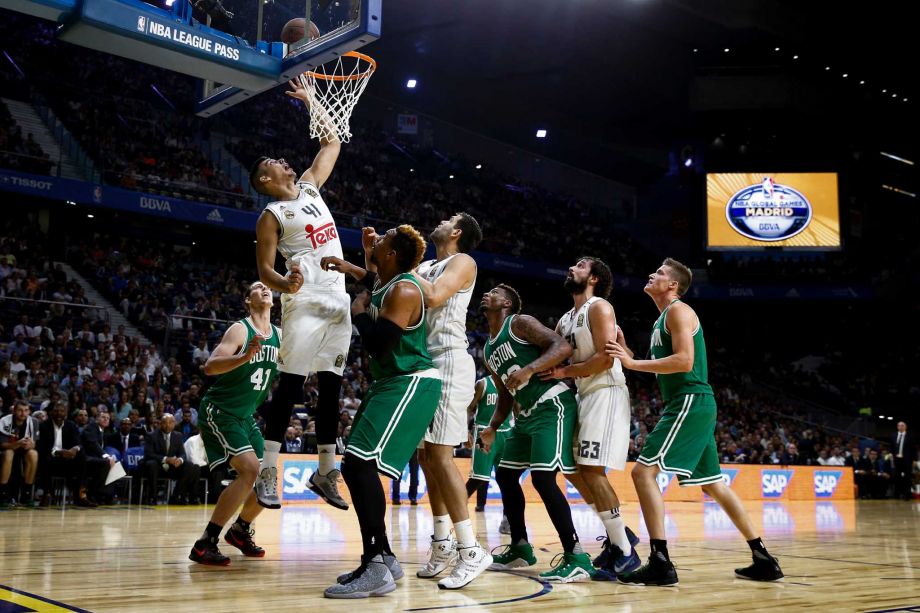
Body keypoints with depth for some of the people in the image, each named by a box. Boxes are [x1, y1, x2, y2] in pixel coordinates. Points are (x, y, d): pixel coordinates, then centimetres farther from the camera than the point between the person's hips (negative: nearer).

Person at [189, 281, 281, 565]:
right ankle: (204, 544, -17)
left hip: (245, 416, 8)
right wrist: (245, 355, -40)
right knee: (250, 470, -24)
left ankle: (240, 530, 32)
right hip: (219, 411, -8)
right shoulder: (240, 329, -16)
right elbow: (209, 367, -27)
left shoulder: (279, 336, 5)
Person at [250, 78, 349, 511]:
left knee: (331, 387, 6)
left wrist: (311, 103, 24)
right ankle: (267, 472, -6)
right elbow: (264, 269, -7)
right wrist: (285, 285, -28)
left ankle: (325, 473, 12)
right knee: (290, 385, -9)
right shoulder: (271, 216, 0)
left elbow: (331, 143, 28)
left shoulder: (309, 186, 18)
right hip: (305, 303, -6)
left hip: (338, 301, 6)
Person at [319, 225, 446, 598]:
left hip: (412, 385, -10)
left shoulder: (404, 291, -18)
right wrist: (348, 268, 29)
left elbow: (379, 345, -25)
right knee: (355, 467, 11)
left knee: (360, 464, -20)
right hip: (389, 383, 10)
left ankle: (376, 568, -19)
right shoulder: (383, 284, 11)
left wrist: (359, 313, -10)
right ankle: (383, 557, 19)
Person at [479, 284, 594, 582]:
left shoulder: (520, 323, -7)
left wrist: (528, 370, -29)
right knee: (505, 475, 13)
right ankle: (520, 549, 24)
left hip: (553, 405, -10)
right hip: (528, 412, 10)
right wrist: (492, 428, 12)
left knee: (543, 478, -19)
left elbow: (563, 347, -19)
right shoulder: (488, 350, 19)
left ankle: (577, 558, -15)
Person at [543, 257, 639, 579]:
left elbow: (605, 358, -19)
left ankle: (625, 552, -7)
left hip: (606, 394, -9)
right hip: (585, 396, 9)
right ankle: (617, 534, 19)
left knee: (592, 470, -13)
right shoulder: (565, 320, 18)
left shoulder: (599, 307, -9)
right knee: (573, 470, 10)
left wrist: (565, 372, -14)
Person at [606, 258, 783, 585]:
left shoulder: (678, 310, -8)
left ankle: (660, 563, -16)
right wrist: (628, 355, 12)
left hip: (691, 404, -10)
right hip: (691, 407, 10)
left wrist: (632, 363, -22)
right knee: (713, 485, 15)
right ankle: (764, 560, 21)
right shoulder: (663, 318, 21)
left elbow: (684, 362, -21)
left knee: (643, 471, -15)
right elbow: (664, 367, 22)